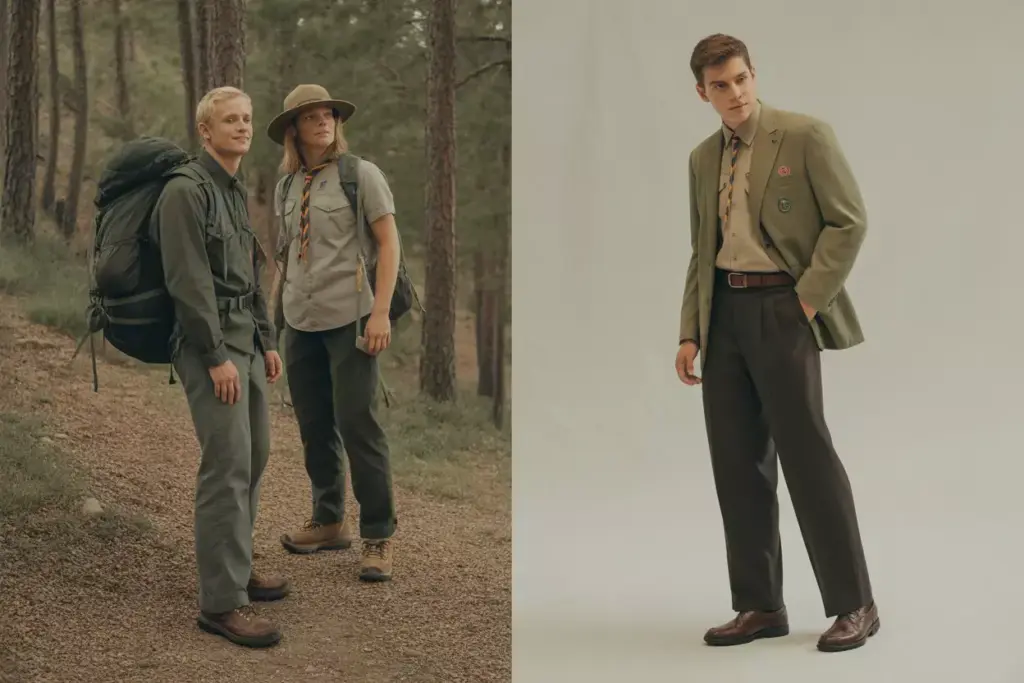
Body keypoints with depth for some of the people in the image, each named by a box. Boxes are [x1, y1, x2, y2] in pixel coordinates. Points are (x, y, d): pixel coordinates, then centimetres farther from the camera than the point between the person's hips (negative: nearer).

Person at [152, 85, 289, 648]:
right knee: (228, 463, -13)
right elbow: (188, 281, -18)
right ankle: (221, 602, -10)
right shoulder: (186, 191, -11)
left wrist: (267, 342, 17)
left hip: (245, 339, 10)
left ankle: (235, 569, 25)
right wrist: (217, 358, -20)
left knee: (254, 455, 12)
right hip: (208, 341, -9)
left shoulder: (237, 192, 17)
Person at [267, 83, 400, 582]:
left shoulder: (361, 174, -2)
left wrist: (381, 312, -14)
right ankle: (329, 522, 25)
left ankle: (378, 536, 4)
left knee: (357, 423, -7)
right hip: (300, 321, 5)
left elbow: (389, 243, -6)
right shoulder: (286, 186, 12)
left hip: (349, 316, -5)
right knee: (314, 425, 10)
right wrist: (270, 315, 14)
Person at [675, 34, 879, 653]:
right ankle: (760, 606, 14)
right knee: (738, 463, 5)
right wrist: (689, 333, 10)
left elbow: (849, 220, -7)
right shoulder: (703, 158, 14)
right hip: (723, 312, 6)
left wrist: (808, 302, -12)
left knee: (807, 456, -6)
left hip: (782, 308, -6)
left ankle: (855, 605, 6)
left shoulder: (806, 135, -4)